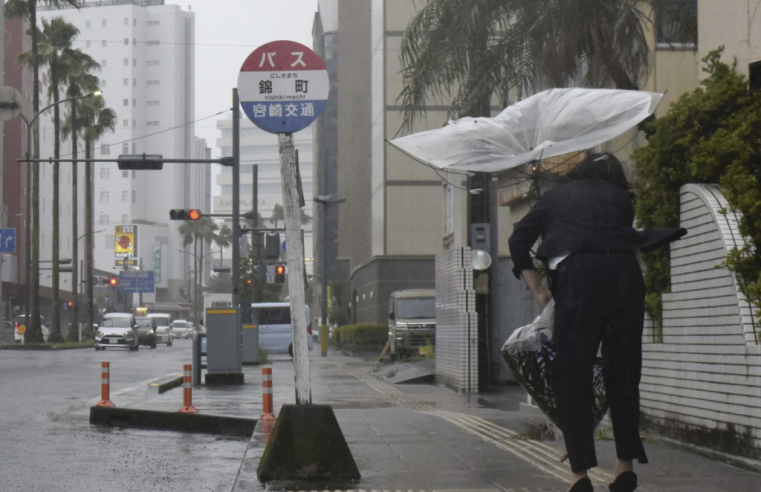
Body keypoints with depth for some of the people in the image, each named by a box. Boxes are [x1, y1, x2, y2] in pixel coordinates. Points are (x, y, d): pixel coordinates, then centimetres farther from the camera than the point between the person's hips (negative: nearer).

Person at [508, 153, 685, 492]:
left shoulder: (555, 197, 24)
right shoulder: (620, 198, 26)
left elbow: (519, 240, 16)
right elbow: (628, 238, 17)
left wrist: (537, 291, 15)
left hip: (579, 276, -2)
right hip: (626, 273, 2)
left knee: (572, 375, 1)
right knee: (623, 371, 12)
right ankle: (626, 465, 13)